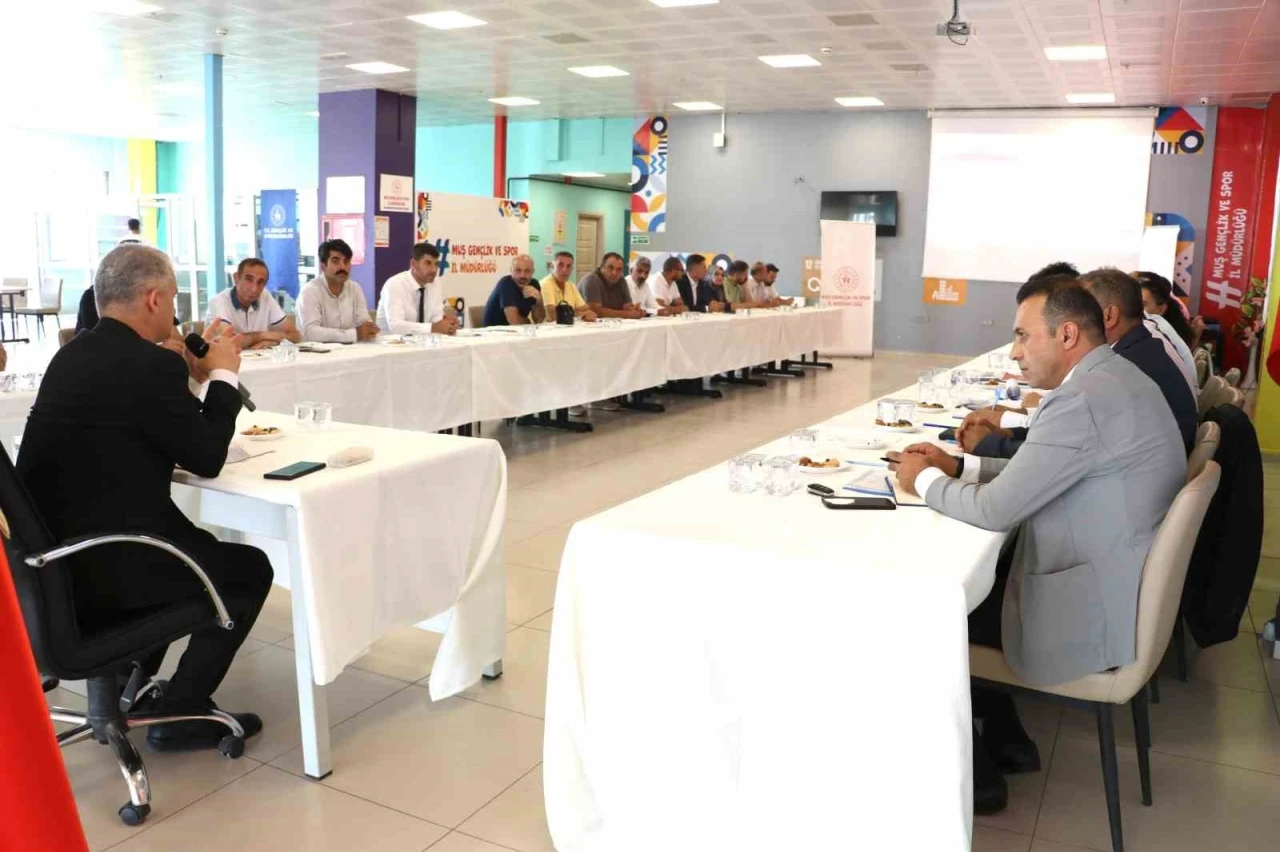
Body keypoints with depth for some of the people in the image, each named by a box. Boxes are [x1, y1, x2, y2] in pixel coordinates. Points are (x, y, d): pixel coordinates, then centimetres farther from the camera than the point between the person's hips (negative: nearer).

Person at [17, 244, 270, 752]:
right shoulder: (150, 364, -19)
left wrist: (187, 372, 16)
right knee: (249, 568, 11)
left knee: (192, 547, 32)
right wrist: (222, 374, 1)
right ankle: (178, 713, 12)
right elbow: (207, 457, -10)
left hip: (55, 556, 9)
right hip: (94, 565, -9)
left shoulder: (74, 355, 9)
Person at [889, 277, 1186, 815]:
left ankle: (973, 773, 21)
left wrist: (924, 480, -7)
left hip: (1094, 610, -9)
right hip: (1116, 582, 9)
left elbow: (994, 509, -24)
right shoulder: (1113, 379, 7)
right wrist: (957, 466, 7)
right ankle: (1004, 737, 27)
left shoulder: (1084, 399, -26)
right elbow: (1034, 476, 15)